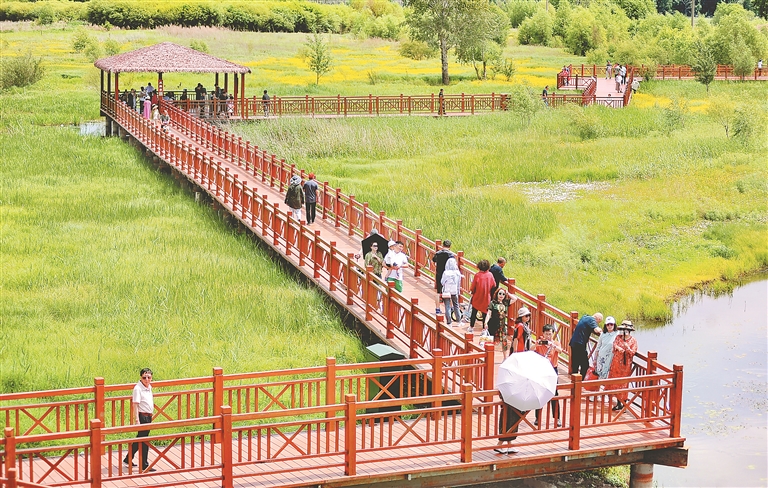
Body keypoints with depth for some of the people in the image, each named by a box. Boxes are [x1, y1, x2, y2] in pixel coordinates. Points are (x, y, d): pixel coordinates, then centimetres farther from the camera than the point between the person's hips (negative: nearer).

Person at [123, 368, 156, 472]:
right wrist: (136, 420, -24)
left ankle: (128, 459, 30)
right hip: (142, 416, -9)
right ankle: (144, 465, 5)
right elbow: (135, 405, -19)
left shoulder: (149, 387, 11)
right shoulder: (138, 388, -15)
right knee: (144, 441, -2)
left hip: (149, 416, 9)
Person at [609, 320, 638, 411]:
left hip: (626, 364, -3)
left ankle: (624, 403, 4)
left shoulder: (633, 340, -1)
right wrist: (619, 348, -27)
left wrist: (627, 348, -25)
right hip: (616, 363, 3)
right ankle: (618, 403, 16)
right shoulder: (618, 337, 8)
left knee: (624, 383, -3)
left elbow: (632, 353, -6)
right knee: (616, 383, 6)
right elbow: (614, 344, -6)